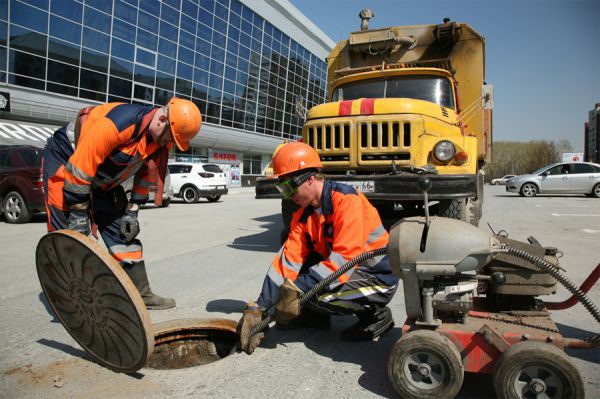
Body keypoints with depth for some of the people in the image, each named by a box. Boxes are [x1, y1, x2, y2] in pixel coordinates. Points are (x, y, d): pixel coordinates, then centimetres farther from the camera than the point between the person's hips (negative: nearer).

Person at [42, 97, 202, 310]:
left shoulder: (161, 138, -11)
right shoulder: (117, 123, -36)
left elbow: (145, 175, 3)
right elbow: (79, 167, -31)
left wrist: (132, 211, 0)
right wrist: (78, 214, -25)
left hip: (102, 179, 7)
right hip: (65, 161, -7)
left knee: (122, 231, 3)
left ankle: (142, 294, 8)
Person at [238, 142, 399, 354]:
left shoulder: (347, 200, -23)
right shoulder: (303, 214, 0)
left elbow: (344, 258, -32)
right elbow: (289, 260, -7)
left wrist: (297, 289, -34)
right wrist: (260, 308, -14)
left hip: (379, 279, -7)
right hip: (345, 271, 8)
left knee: (313, 291, -28)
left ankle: (376, 314, -4)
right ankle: (314, 314, 13)